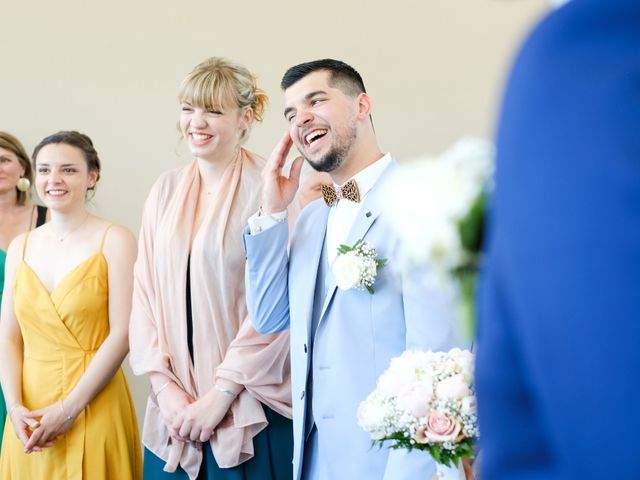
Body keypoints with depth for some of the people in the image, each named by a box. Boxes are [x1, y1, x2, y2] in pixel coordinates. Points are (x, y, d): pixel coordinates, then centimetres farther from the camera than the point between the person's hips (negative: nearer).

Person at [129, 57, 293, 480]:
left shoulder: (268, 186, -9)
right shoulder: (166, 190, 7)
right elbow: (146, 291, 5)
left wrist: (222, 393, -12)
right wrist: (165, 387, -5)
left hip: (248, 407, -4)